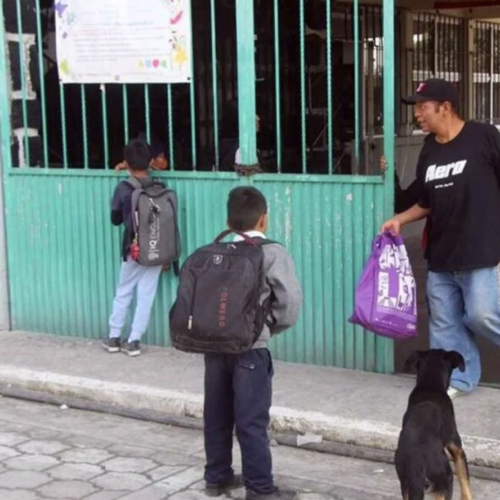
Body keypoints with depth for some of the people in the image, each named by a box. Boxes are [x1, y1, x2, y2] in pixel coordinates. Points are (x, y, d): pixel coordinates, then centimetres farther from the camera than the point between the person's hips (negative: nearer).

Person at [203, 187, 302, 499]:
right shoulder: (272, 253, -5)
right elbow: (290, 301, -10)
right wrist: (269, 328, 4)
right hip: (250, 348, -5)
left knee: (217, 413, 15)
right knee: (252, 419, 1)